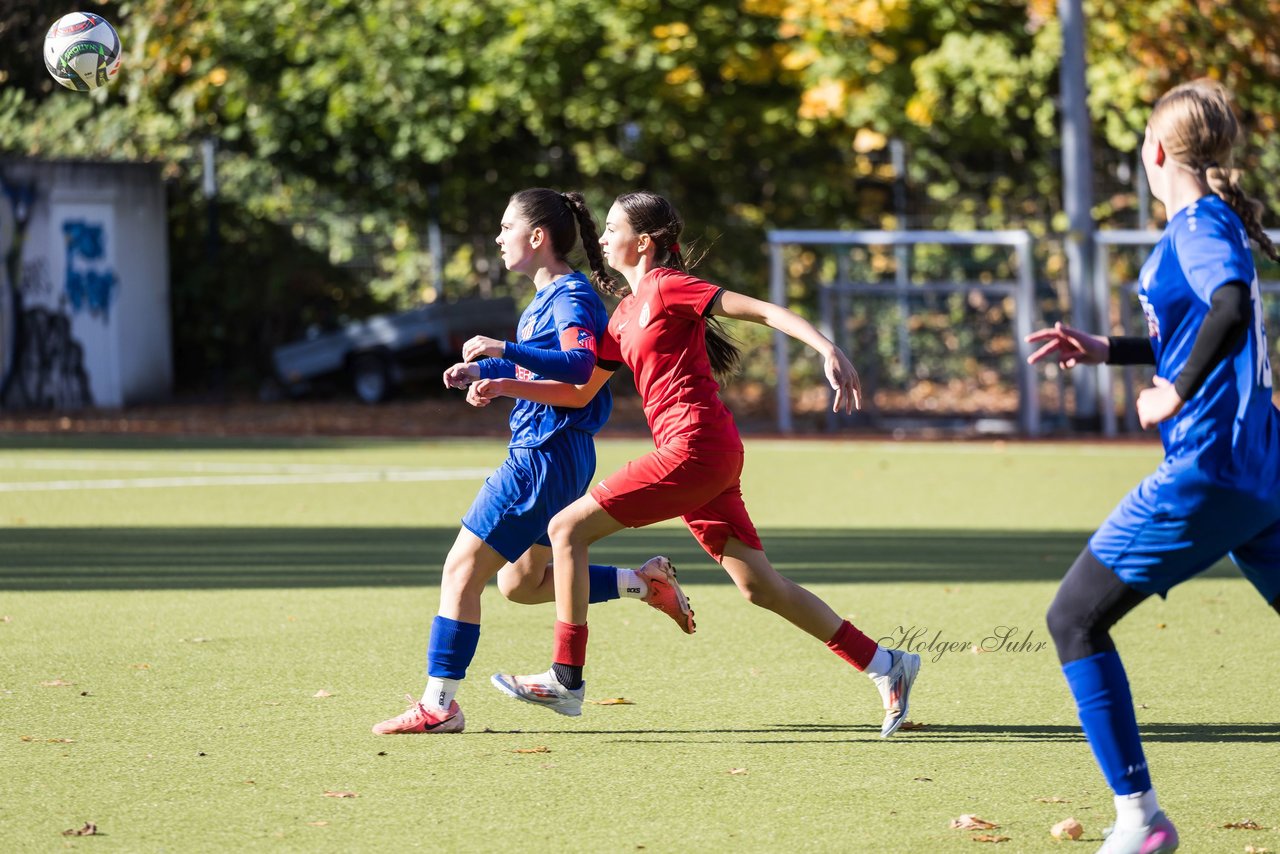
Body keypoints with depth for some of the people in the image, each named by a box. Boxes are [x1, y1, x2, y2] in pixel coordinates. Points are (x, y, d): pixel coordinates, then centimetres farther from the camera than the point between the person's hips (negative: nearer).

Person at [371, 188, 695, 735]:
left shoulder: (571, 296, -14)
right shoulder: (546, 299, 16)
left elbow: (579, 366, -31)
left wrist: (505, 350, -37)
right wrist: (482, 372, 17)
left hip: (546, 458, -10)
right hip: (545, 455, 10)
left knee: (462, 570, -9)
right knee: (520, 584, 20)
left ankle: (438, 705, -9)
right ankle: (644, 582, 20)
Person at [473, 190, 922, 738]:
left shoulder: (665, 287, -4)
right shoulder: (626, 313, 22)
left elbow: (762, 311, -9)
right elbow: (578, 391, 26)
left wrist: (828, 349, -21)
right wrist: (505, 385, 16)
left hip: (694, 447, -9)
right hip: (709, 459, 9)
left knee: (567, 529, -5)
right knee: (758, 586, 9)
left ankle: (565, 680, -3)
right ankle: (884, 666, 10)